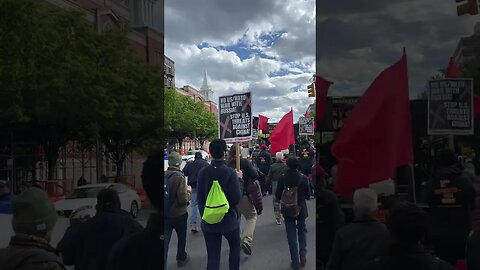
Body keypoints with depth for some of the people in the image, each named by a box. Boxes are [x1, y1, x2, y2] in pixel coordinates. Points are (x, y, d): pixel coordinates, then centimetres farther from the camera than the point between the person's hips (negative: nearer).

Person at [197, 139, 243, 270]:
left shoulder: (202, 173, -5)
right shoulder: (230, 173, -18)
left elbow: (200, 199, 2)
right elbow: (236, 199, -18)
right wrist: (239, 180, -4)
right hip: (229, 221, -3)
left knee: (213, 257, 10)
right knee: (235, 247, 25)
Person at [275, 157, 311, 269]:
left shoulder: (282, 178, -15)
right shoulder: (303, 178, -14)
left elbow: (278, 196, -9)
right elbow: (308, 195, -6)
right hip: (301, 209, 1)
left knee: (291, 235, 9)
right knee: (302, 231, 22)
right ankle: (303, 254, 9)